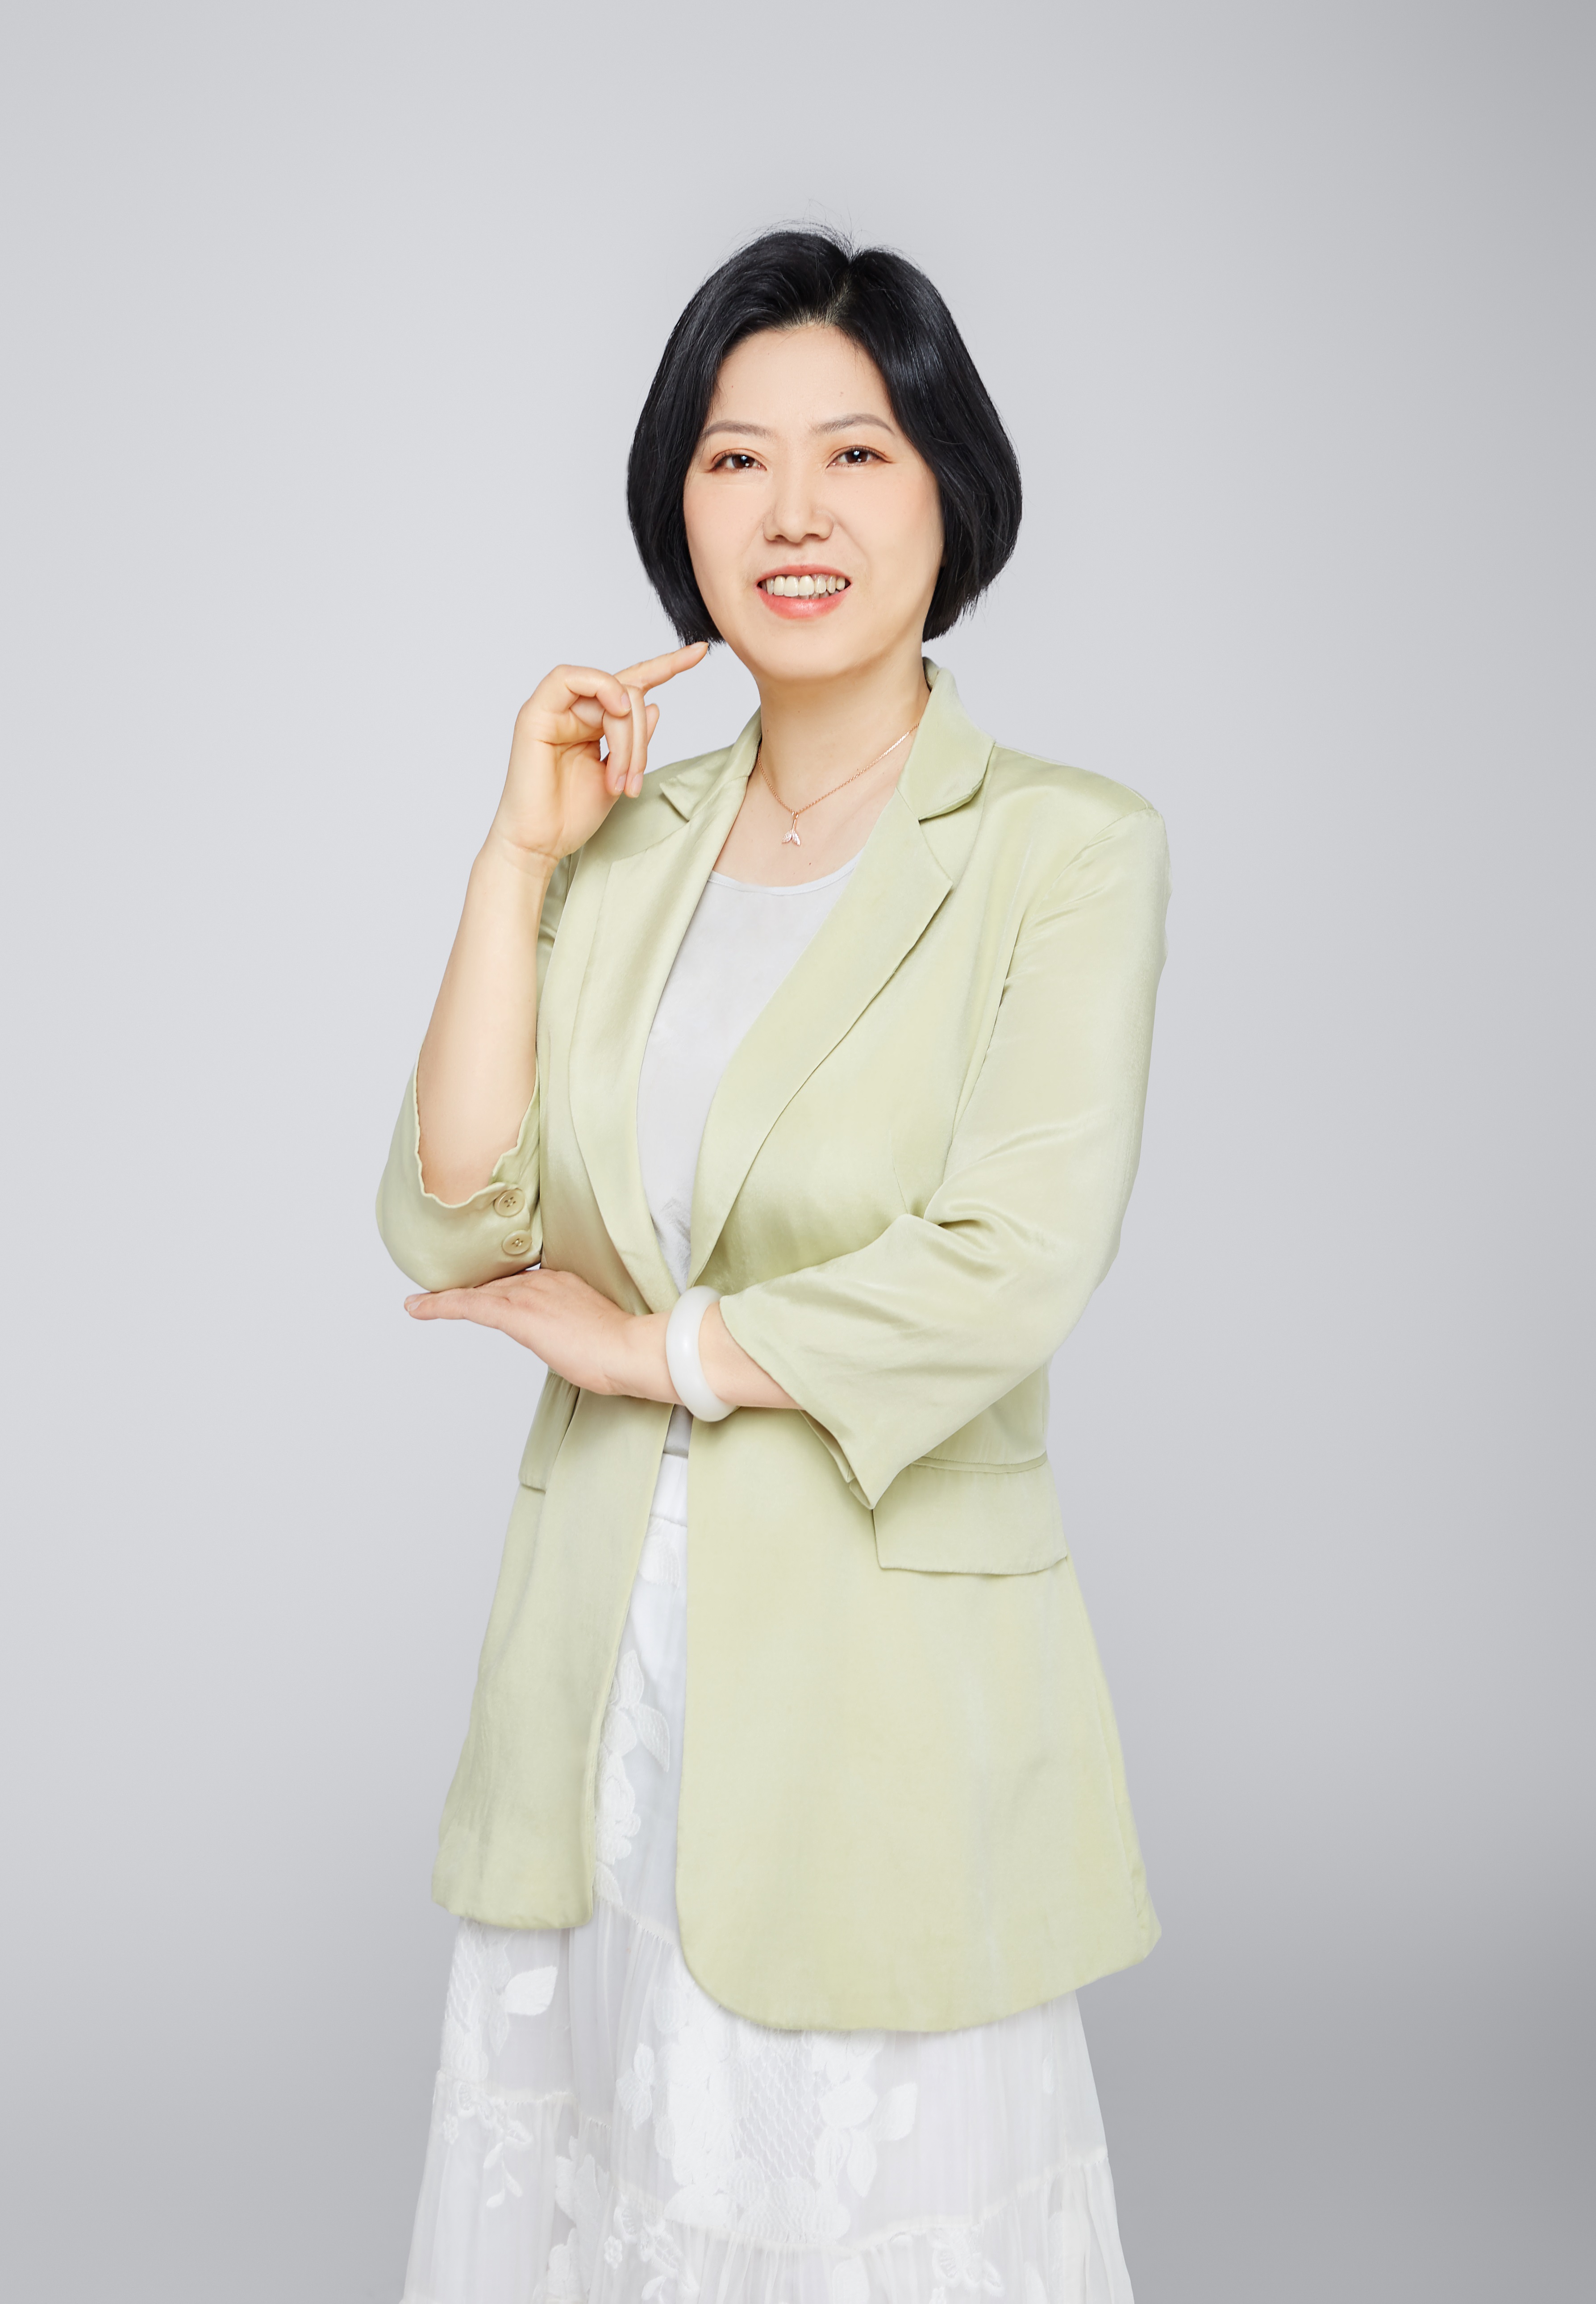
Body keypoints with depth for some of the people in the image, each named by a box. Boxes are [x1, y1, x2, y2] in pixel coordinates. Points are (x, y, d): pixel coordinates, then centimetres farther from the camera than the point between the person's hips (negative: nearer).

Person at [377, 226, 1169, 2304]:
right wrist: (523, 855, -6)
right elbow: (448, 1230, -2)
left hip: (883, 1686, -4)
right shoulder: (630, 841, 7)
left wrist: (658, 1344, -8)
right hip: (602, 1661, 5)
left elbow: (1008, 1274, -19)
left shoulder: (1065, 848, -8)